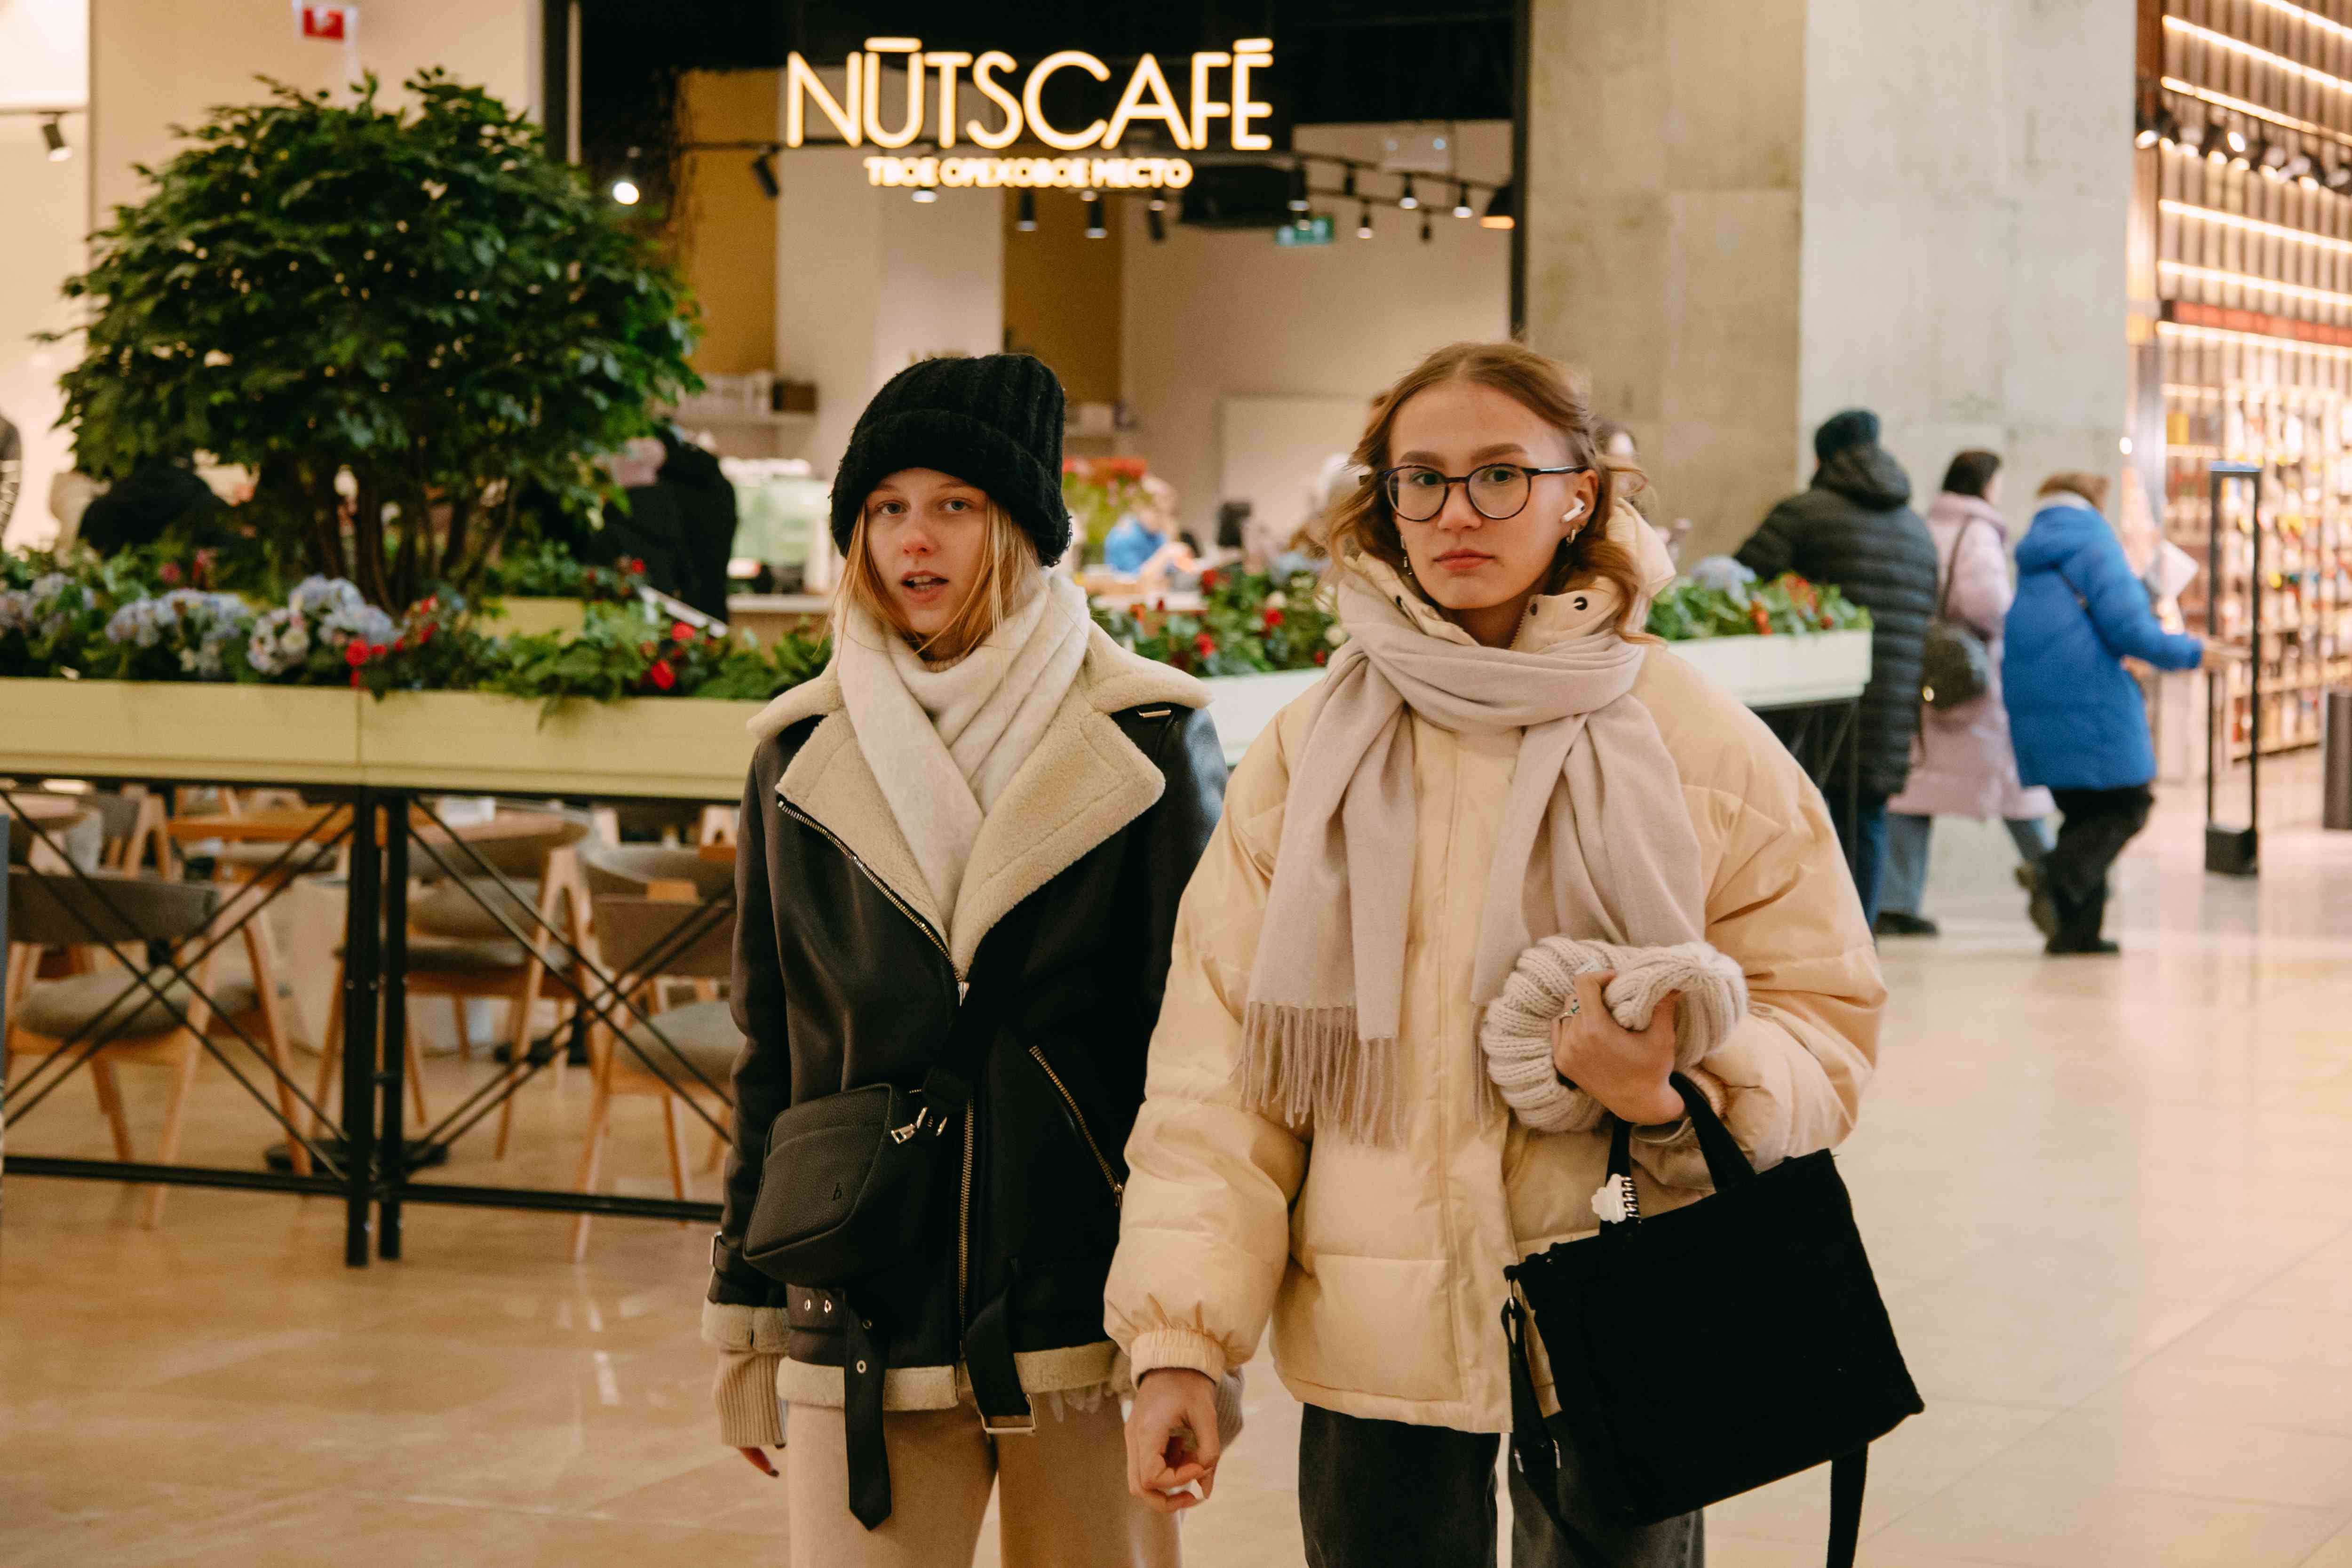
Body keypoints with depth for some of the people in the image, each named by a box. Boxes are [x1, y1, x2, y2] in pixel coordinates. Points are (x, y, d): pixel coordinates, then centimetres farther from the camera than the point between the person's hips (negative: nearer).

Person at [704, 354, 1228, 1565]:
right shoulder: (802, 757, 9)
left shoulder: (1146, 743, 1)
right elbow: (771, 1057, 14)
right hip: (860, 1343, 2)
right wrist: (746, 1321, 12)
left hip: (1089, 1327, -2)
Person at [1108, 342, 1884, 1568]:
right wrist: (1177, 1338, -6)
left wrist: (1672, 1093, -19)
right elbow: (1215, 1069, 3)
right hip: (1374, 1345, 1)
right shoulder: (1309, 754, 5)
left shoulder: (1702, 747, 0)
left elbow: (1823, 1032, 2)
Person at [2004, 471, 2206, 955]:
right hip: (2094, 703, -7)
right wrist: (2192, 653, -2)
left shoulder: (2028, 561, 16)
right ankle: (2063, 872, -25)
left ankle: (2079, 930, 7)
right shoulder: (2096, 550, -5)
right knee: (2127, 806, 1)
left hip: (2033, 711, 7)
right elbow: (2129, 629, -15)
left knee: (2082, 814, 14)